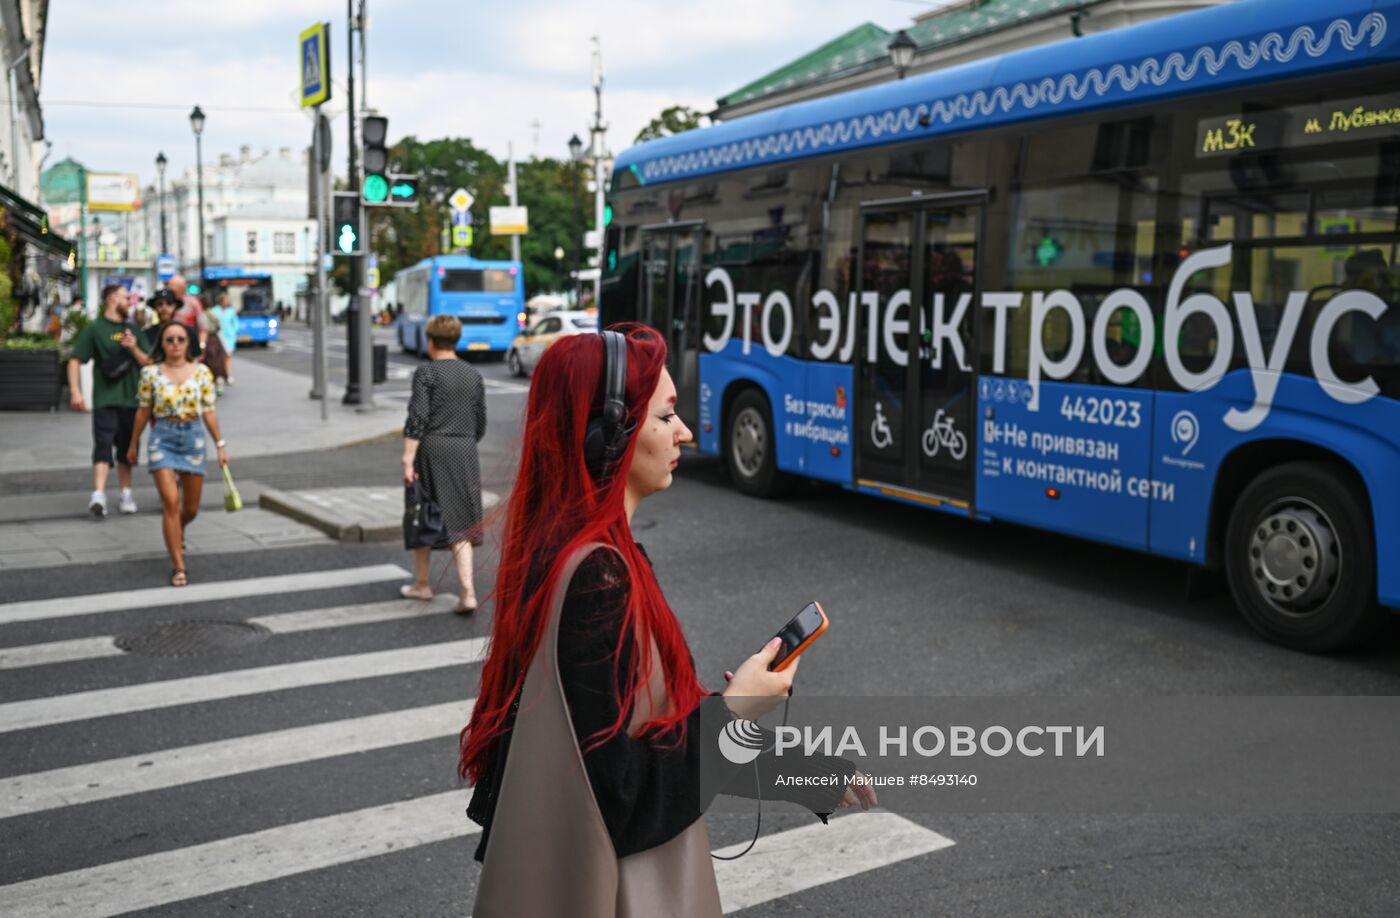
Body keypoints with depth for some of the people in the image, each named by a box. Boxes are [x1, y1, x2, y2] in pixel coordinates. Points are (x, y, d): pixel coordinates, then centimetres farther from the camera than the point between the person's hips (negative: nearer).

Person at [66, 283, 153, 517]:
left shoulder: (133, 329, 16)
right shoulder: (95, 328, 1)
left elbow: (148, 363, 13)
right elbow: (75, 360, -3)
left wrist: (134, 348, -6)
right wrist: (75, 391, -13)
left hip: (131, 397, 5)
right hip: (105, 399, -5)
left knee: (126, 448, 12)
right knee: (103, 445, -16)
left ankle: (126, 494, 23)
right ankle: (98, 494, -25)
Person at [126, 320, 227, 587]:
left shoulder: (202, 372, 1)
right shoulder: (151, 373, -1)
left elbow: (208, 411, 5)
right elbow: (143, 411, 7)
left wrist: (220, 445, 4)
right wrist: (133, 444, 13)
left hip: (193, 437, 2)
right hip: (163, 438, -2)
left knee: (191, 508, 10)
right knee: (171, 502, -12)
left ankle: (177, 532, 47)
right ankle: (178, 567, -5)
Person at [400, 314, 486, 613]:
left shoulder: (426, 372, -7)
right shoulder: (474, 375, 8)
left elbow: (417, 418, -15)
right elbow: (481, 423, 11)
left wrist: (408, 459, -16)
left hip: (431, 449, -4)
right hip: (464, 453, 4)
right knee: (460, 522, 4)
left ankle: (422, 584, 26)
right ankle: (468, 592, -8)